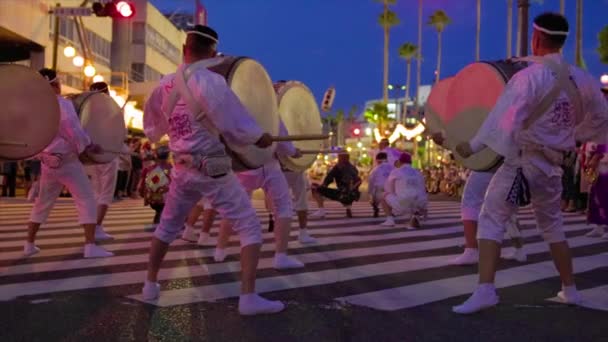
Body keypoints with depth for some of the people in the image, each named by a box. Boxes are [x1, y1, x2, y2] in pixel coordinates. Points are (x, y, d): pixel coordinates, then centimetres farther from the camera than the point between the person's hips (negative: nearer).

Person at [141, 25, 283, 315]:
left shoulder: (164, 84, 5)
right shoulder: (210, 81, -16)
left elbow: (152, 128, 19)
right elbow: (235, 125, -18)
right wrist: (260, 137, -2)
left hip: (182, 168, 6)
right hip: (212, 169, -6)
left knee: (167, 227, 24)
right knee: (250, 228, -1)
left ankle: (150, 285, 34)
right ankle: (248, 297, -7)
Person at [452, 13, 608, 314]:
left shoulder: (529, 76, -16)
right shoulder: (581, 79, 4)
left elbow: (505, 119, -22)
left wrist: (473, 145, -15)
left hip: (522, 160, -6)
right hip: (552, 163, 6)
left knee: (491, 220, -3)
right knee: (552, 225, 22)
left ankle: (485, 289, -15)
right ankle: (569, 289, 31)